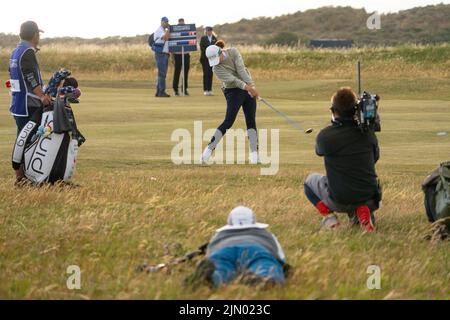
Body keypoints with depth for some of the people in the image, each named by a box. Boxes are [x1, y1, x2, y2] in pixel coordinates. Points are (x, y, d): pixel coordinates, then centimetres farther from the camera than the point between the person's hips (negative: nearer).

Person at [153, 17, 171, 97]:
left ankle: (158, 92, 12)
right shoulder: (159, 30, -9)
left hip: (165, 54, 9)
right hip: (160, 54, -9)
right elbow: (165, 38, -25)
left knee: (162, 74, 9)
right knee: (162, 73, -12)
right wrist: (168, 29, -18)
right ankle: (161, 92, -13)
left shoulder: (165, 31, 19)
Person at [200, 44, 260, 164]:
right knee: (228, 121, -13)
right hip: (234, 92, -4)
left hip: (248, 89, 4)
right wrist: (246, 87, -41)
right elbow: (232, 79, -27)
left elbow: (241, 70, -15)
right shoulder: (217, 68, -13)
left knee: (251, 120, -3)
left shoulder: (233, 52, -5)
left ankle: (254, 154, -5)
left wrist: (251, 86, -24)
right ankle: (209, 149, -11)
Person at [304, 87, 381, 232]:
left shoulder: (325, 135, -12)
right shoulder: (368, 133, -4)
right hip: (368, 199, 2)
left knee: (310, 180, 29)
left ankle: (328, 216, 6)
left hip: (338, 201, -2)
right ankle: (363, 212, 11)